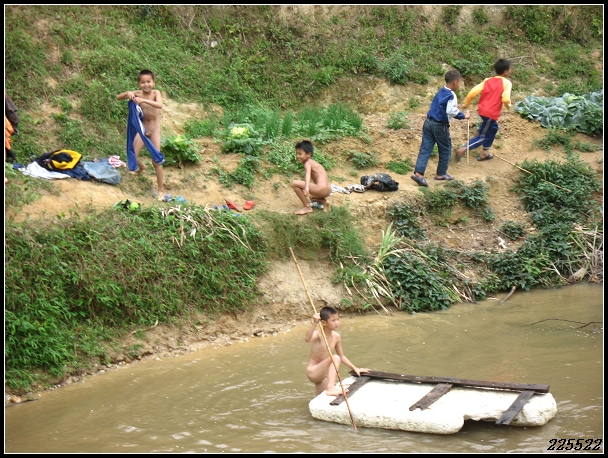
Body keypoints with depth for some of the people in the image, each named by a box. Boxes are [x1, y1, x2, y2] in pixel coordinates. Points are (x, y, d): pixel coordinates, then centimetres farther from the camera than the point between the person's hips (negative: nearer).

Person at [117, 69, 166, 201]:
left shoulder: (156, 92, -14)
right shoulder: (137, 93, -6)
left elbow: (160, 105, -34)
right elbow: (118, 97, -7)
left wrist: (143, 100, -45)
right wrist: (128, 94, -27)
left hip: (154, 129, -3)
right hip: (142, 129, 4)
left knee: (156, 161, -4)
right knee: (132, 154, 2)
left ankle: (161, 189, 8)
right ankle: (141, 167, 39)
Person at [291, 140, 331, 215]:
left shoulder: (307, 163, -6)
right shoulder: (313, 162, 23)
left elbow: (308, 174, -28)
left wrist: (306, 187, -47)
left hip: (321, 189, -11)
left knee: (294, 183, -13)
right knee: (312, 197, 43)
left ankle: (307, 207, -8)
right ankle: (323, 201, 12)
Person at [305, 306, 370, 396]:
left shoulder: (336, 337, 0)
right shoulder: (318, 334, -19)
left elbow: (342, 356, 13)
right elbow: (307, 339, -45)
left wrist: (355, 368, 9)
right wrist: (314, 323, -56)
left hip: (324, 373, 8)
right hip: (313, 372, -8)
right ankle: (331, 387, -38)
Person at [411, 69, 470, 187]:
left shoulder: (440, 92, 10)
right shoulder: (451, 95, -15)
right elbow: (451, 111, -26)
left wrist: (455, 107, 24)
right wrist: (463, 116, -13)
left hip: (428, 122, 7)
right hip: (440, 125, -7)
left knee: (425, 149, 2)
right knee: (445, 150, 13)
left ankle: (418, 173, -9)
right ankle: (441, 174, 22)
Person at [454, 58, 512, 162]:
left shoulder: (487, 81, 7)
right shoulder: (506, 83, -9)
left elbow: (473, 92, -3)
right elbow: (506, 99, -21)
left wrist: (466, 103, 8)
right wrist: (508, 105, 1)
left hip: (482, 109, 7)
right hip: (491, 113, -7)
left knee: (493, 128, 29)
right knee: (482, 136, 1)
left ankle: (484, 153, 34)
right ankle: (462, 149, -13)